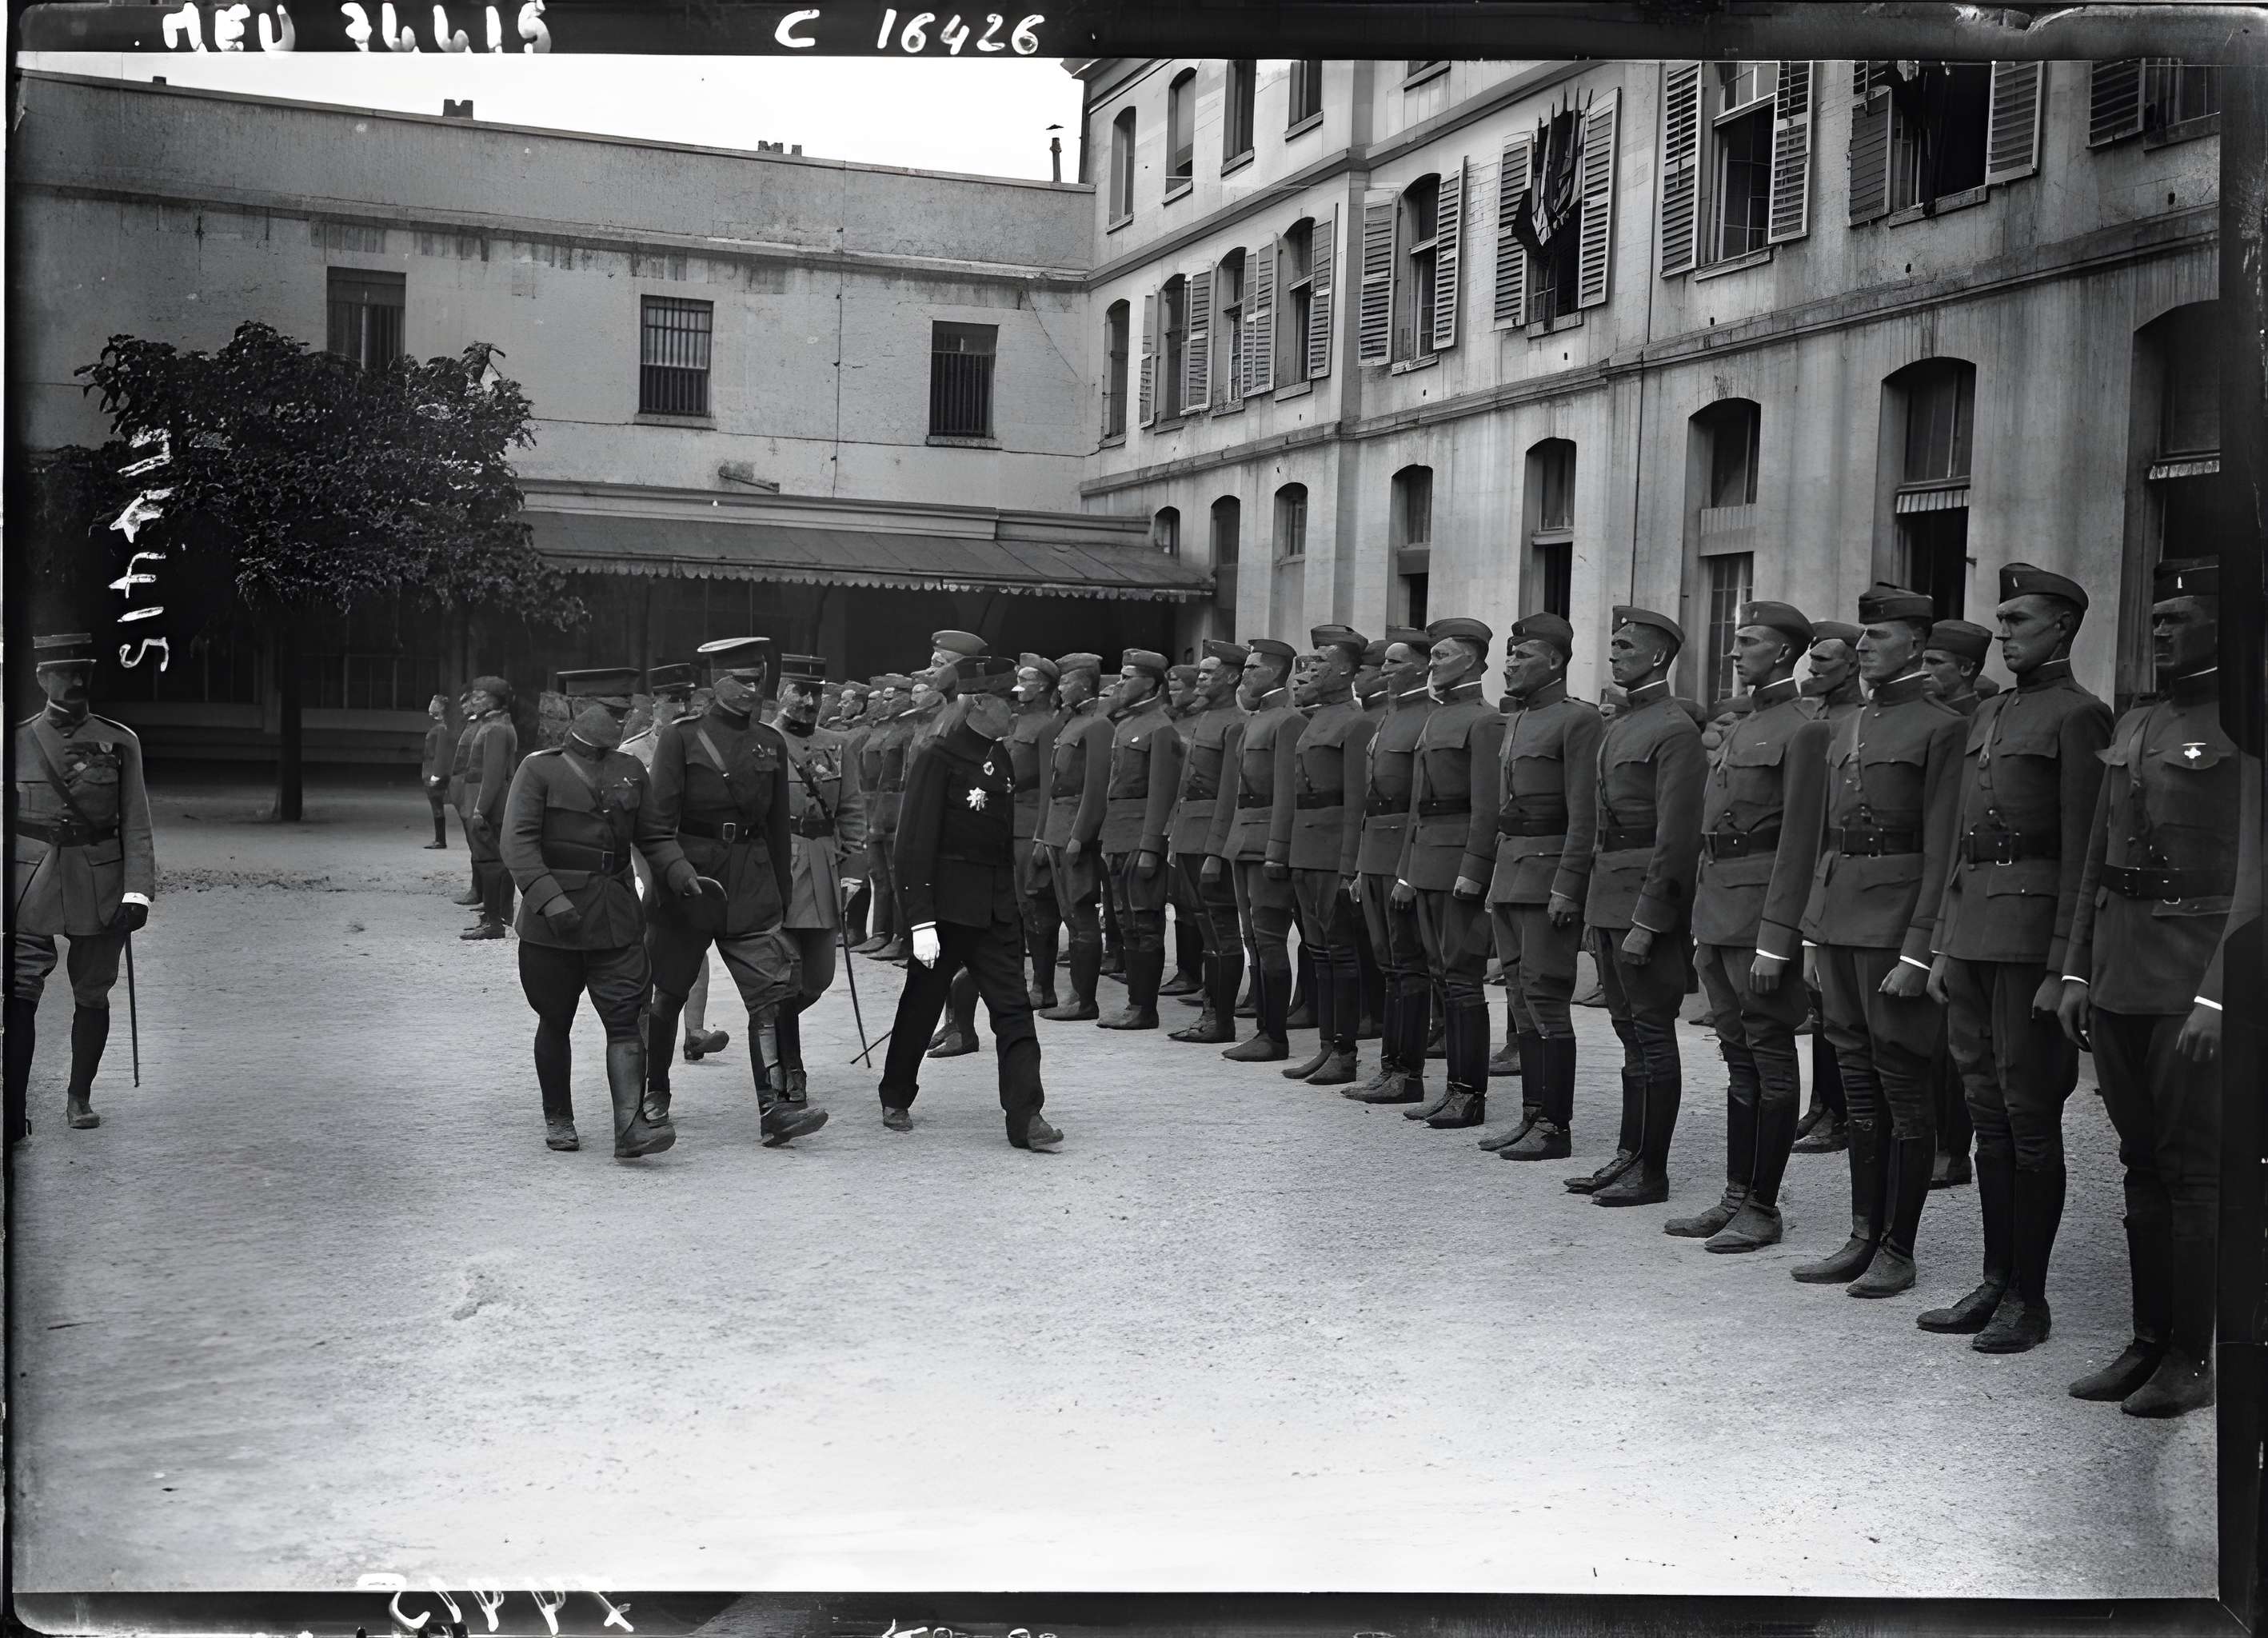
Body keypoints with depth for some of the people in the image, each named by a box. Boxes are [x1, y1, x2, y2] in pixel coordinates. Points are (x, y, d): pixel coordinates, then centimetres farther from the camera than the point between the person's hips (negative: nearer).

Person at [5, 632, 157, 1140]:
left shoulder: (120, 743, 3)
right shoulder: (15, 742, 3)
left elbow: (137, 827, 2)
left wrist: (137, 892, -6)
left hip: (100, 891, 1)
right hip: (32, 890, -1)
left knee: (91, 995, 9)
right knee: (20, 994, -11)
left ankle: (79, 1096, 25)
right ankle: (13, 1112, -12)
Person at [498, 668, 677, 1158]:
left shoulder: (631, 772, 10)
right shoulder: (540, 769, -4)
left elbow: (653, 838, 15)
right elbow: (516, 841, -12)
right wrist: (550, 899, -24)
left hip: (617, 918, 3)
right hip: (553, 920, -3)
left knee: (626, 1019, -9)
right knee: (555, 1022, 10)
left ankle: (630, 1126, -15)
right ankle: (558, 1121, 27)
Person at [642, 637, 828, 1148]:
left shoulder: (771, 743, 10)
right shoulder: (681, 737, -3)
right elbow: (659, 821, -8)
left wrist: (783, 892, 17)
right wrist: (679, 871, -23)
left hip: (752, 885, 3)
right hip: (688, 881, -3)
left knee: (771, 991, -9)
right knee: (669, 993, 9)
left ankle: (774, 1108, -12)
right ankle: (655, 1093, 29)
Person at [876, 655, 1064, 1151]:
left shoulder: (1001, 761, 9)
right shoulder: (938, 759, -14)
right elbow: (914, 844, -17)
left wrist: (1011, 902, 15)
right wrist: (921, 920, -21)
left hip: (997, 905, 6)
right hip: (946, 903, -6)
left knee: (1013, 1008, -2)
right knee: (922, 1004, 10)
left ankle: (1026, 1118, -3)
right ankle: (896, 1100, 30)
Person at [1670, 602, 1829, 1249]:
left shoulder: (1802, 730, -10)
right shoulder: (1739, 727, 17)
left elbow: (1799, 844, -15)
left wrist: (1775, 940, -19)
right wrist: (1702, 928, 16)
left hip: (1762, 914, -9)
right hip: (1717, 910, 9)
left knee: (1771, 1060, 0)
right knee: (1740, 1059, 13)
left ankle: (1762, 1208, 8)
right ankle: (1736, 1197, 21)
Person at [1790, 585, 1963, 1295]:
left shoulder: (1941, 728, -7)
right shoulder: (1846, 726, 15)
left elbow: (1941, 852, -11)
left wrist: (1917, 953, -16)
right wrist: (1813, 934, 15)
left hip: (1895, 924, -7)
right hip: (1837, 920, 7)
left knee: (1904, 1089, 1)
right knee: (1859, 1086, 12)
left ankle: (1898, 1252, 9)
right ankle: (1864, 1238, 20)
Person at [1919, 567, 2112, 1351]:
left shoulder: (2078, 715, -7)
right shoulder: (1986, 715, 17)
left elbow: (2082, 852, -12)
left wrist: (2062, 968, -16)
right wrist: (1942, 945, 15)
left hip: (2030, 939, -8)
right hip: (1971, 932, 8)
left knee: (2029, 1119, -1)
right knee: (1986, 1114, 11)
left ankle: (2028, 1298, 8)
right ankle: (1995, 1281, 20)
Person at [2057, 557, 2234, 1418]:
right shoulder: (2133, 724, 14)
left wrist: (2217, 996, -19)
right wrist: (2076, 972, 12)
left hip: (2194, 983, -7)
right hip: (2117, 976, 7)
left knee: (2195, 1168, 0)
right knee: (2142, 1162, 12)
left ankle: (2191, 1361, 9)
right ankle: (2148, 1342, 21)